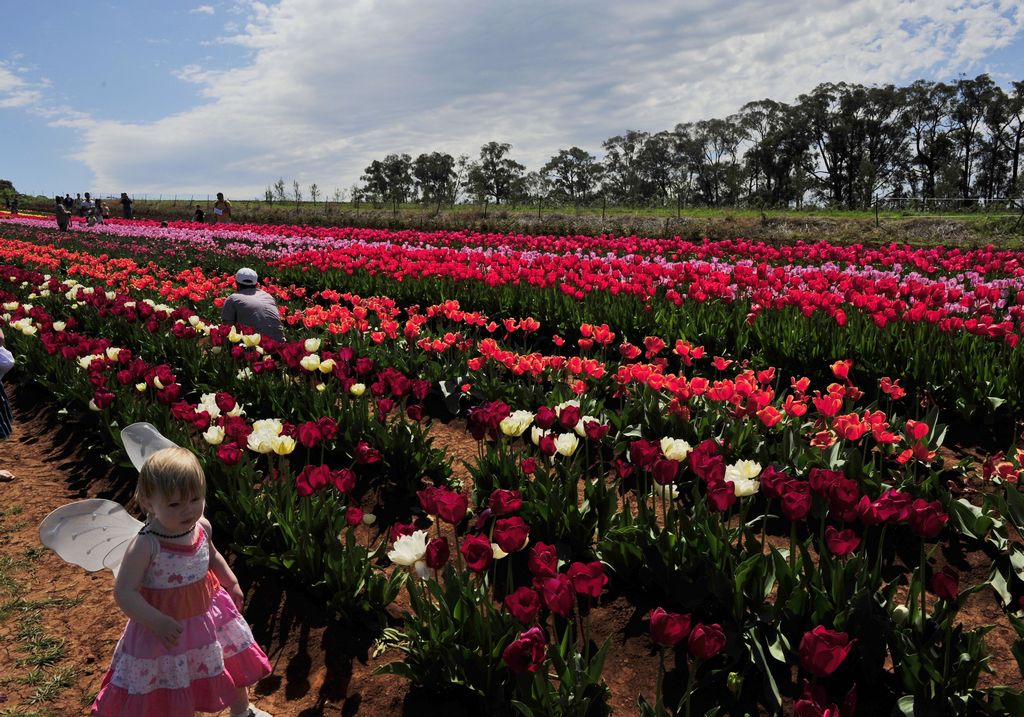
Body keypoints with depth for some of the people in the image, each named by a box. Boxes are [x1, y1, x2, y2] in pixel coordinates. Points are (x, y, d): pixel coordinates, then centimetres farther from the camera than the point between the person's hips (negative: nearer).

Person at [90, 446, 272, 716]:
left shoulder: (202, 527, -12)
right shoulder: (145, 546, -30)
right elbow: (124, 593, -27)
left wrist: (231, 582, 11)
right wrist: (158, 623, -33)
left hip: (209, 614, 6)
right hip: (167, 627, -6)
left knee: (235, 663, 26)